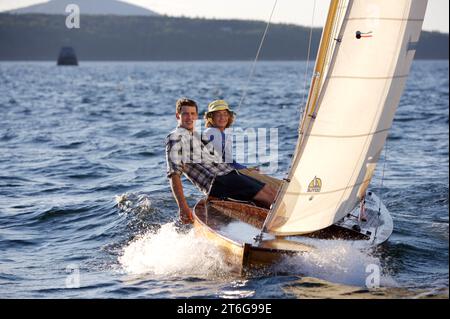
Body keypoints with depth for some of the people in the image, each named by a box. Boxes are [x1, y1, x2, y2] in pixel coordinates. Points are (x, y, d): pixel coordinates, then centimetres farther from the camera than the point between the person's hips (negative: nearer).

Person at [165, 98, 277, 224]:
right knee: (266, 196, -17)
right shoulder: (175, 137, -2)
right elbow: (174, 174, -13)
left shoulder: (198, 135, 26)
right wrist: (183, 207, -23)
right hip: (216, 183, -9)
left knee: (270, 191, -3)